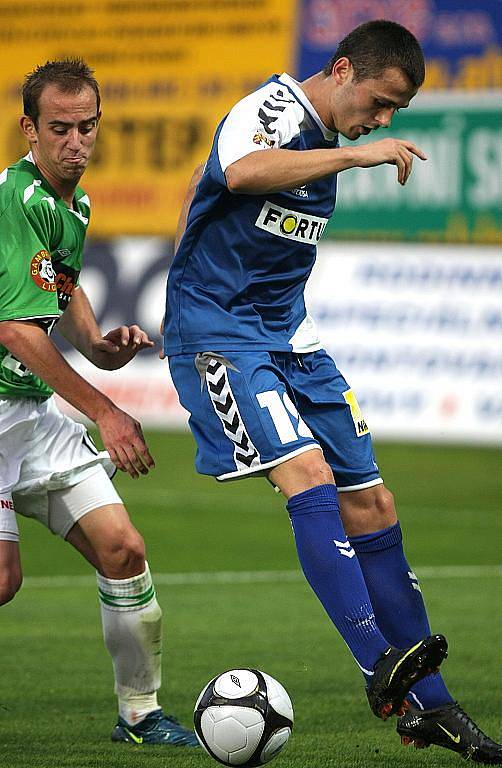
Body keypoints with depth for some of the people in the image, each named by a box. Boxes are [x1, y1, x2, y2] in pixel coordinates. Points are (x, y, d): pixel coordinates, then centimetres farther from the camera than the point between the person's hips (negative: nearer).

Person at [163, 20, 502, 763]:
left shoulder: (326, 141, 15)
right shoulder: (273, 109, -13)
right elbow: (242, 173, -38)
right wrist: (358, 155, -35)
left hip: (287, 336, 9)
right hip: (218, 333, -9)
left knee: (371, 505, 4)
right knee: (308, 473, -27)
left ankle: (428, 705, 8)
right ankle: (381, 667, -32)